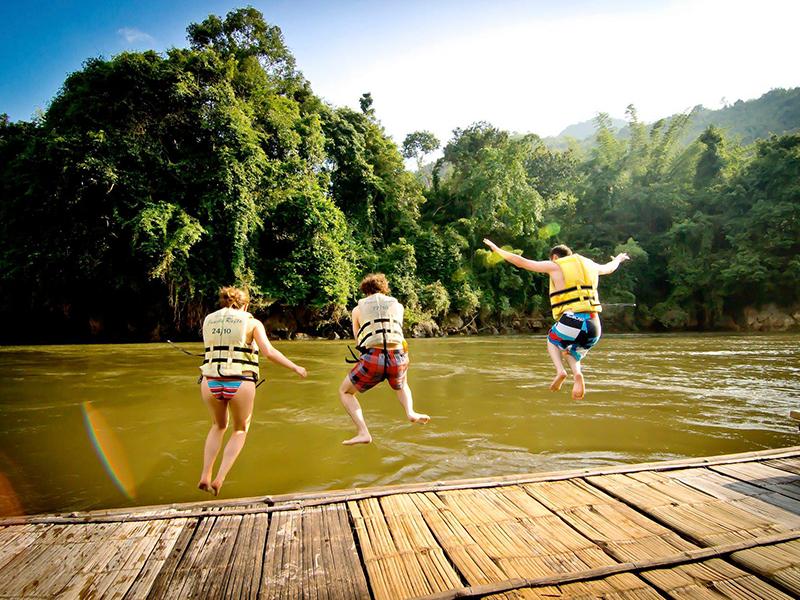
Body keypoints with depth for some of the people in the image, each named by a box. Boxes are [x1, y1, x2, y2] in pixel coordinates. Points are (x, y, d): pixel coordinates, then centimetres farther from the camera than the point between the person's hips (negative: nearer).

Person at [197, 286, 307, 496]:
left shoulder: (208, 320, 13)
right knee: (240, 430, 23)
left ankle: (205, 476, 24)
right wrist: (295, 367, 0)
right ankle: (219, 480, 12)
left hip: (211, 384, 3)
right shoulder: (252, 322, 2)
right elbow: (269, 352, -9)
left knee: (219, 426, 31)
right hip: (240, 385, -3)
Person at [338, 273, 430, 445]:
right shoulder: (398, 306, 19)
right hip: (398, 359, 3)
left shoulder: (358, 309, 15)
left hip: (372, 360, -2)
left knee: (345, 392, 22)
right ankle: (410, 412, 9)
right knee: (402, 386, 37)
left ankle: (363, 433, 4)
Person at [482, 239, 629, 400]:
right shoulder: (590, 265, 22)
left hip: (571, 322, -4)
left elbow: (521, 262, 8)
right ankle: (577, 374, 0)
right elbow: (609, 268, 44)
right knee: (571, 352, 32)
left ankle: (560, 371, 6)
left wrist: (497, 249, 21)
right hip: (594, 327, 4)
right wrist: (618, 260, 68)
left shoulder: (555, 266, 8)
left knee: (552, 340, 31)